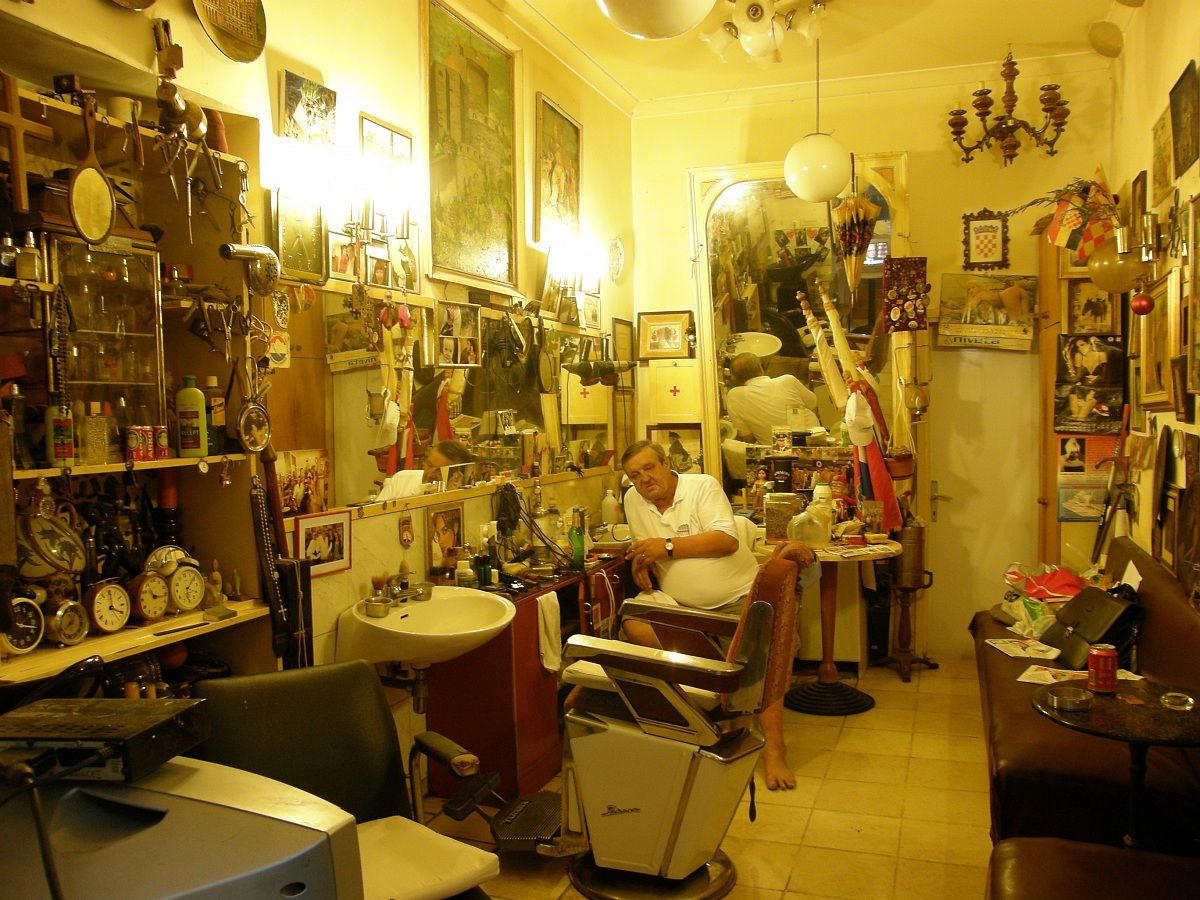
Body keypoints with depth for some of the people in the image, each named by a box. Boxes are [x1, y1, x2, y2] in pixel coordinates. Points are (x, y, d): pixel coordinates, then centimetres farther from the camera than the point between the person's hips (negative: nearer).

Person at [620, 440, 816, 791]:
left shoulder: (703, 486, -8)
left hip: (736, 597, -3)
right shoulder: (634, 500, 6)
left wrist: (668, 547, -25)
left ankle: (773, 748, -18)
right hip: (679, 604, 4)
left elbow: (727, 540, -21)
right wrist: (643, 560, -5)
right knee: (633, 625, -25)